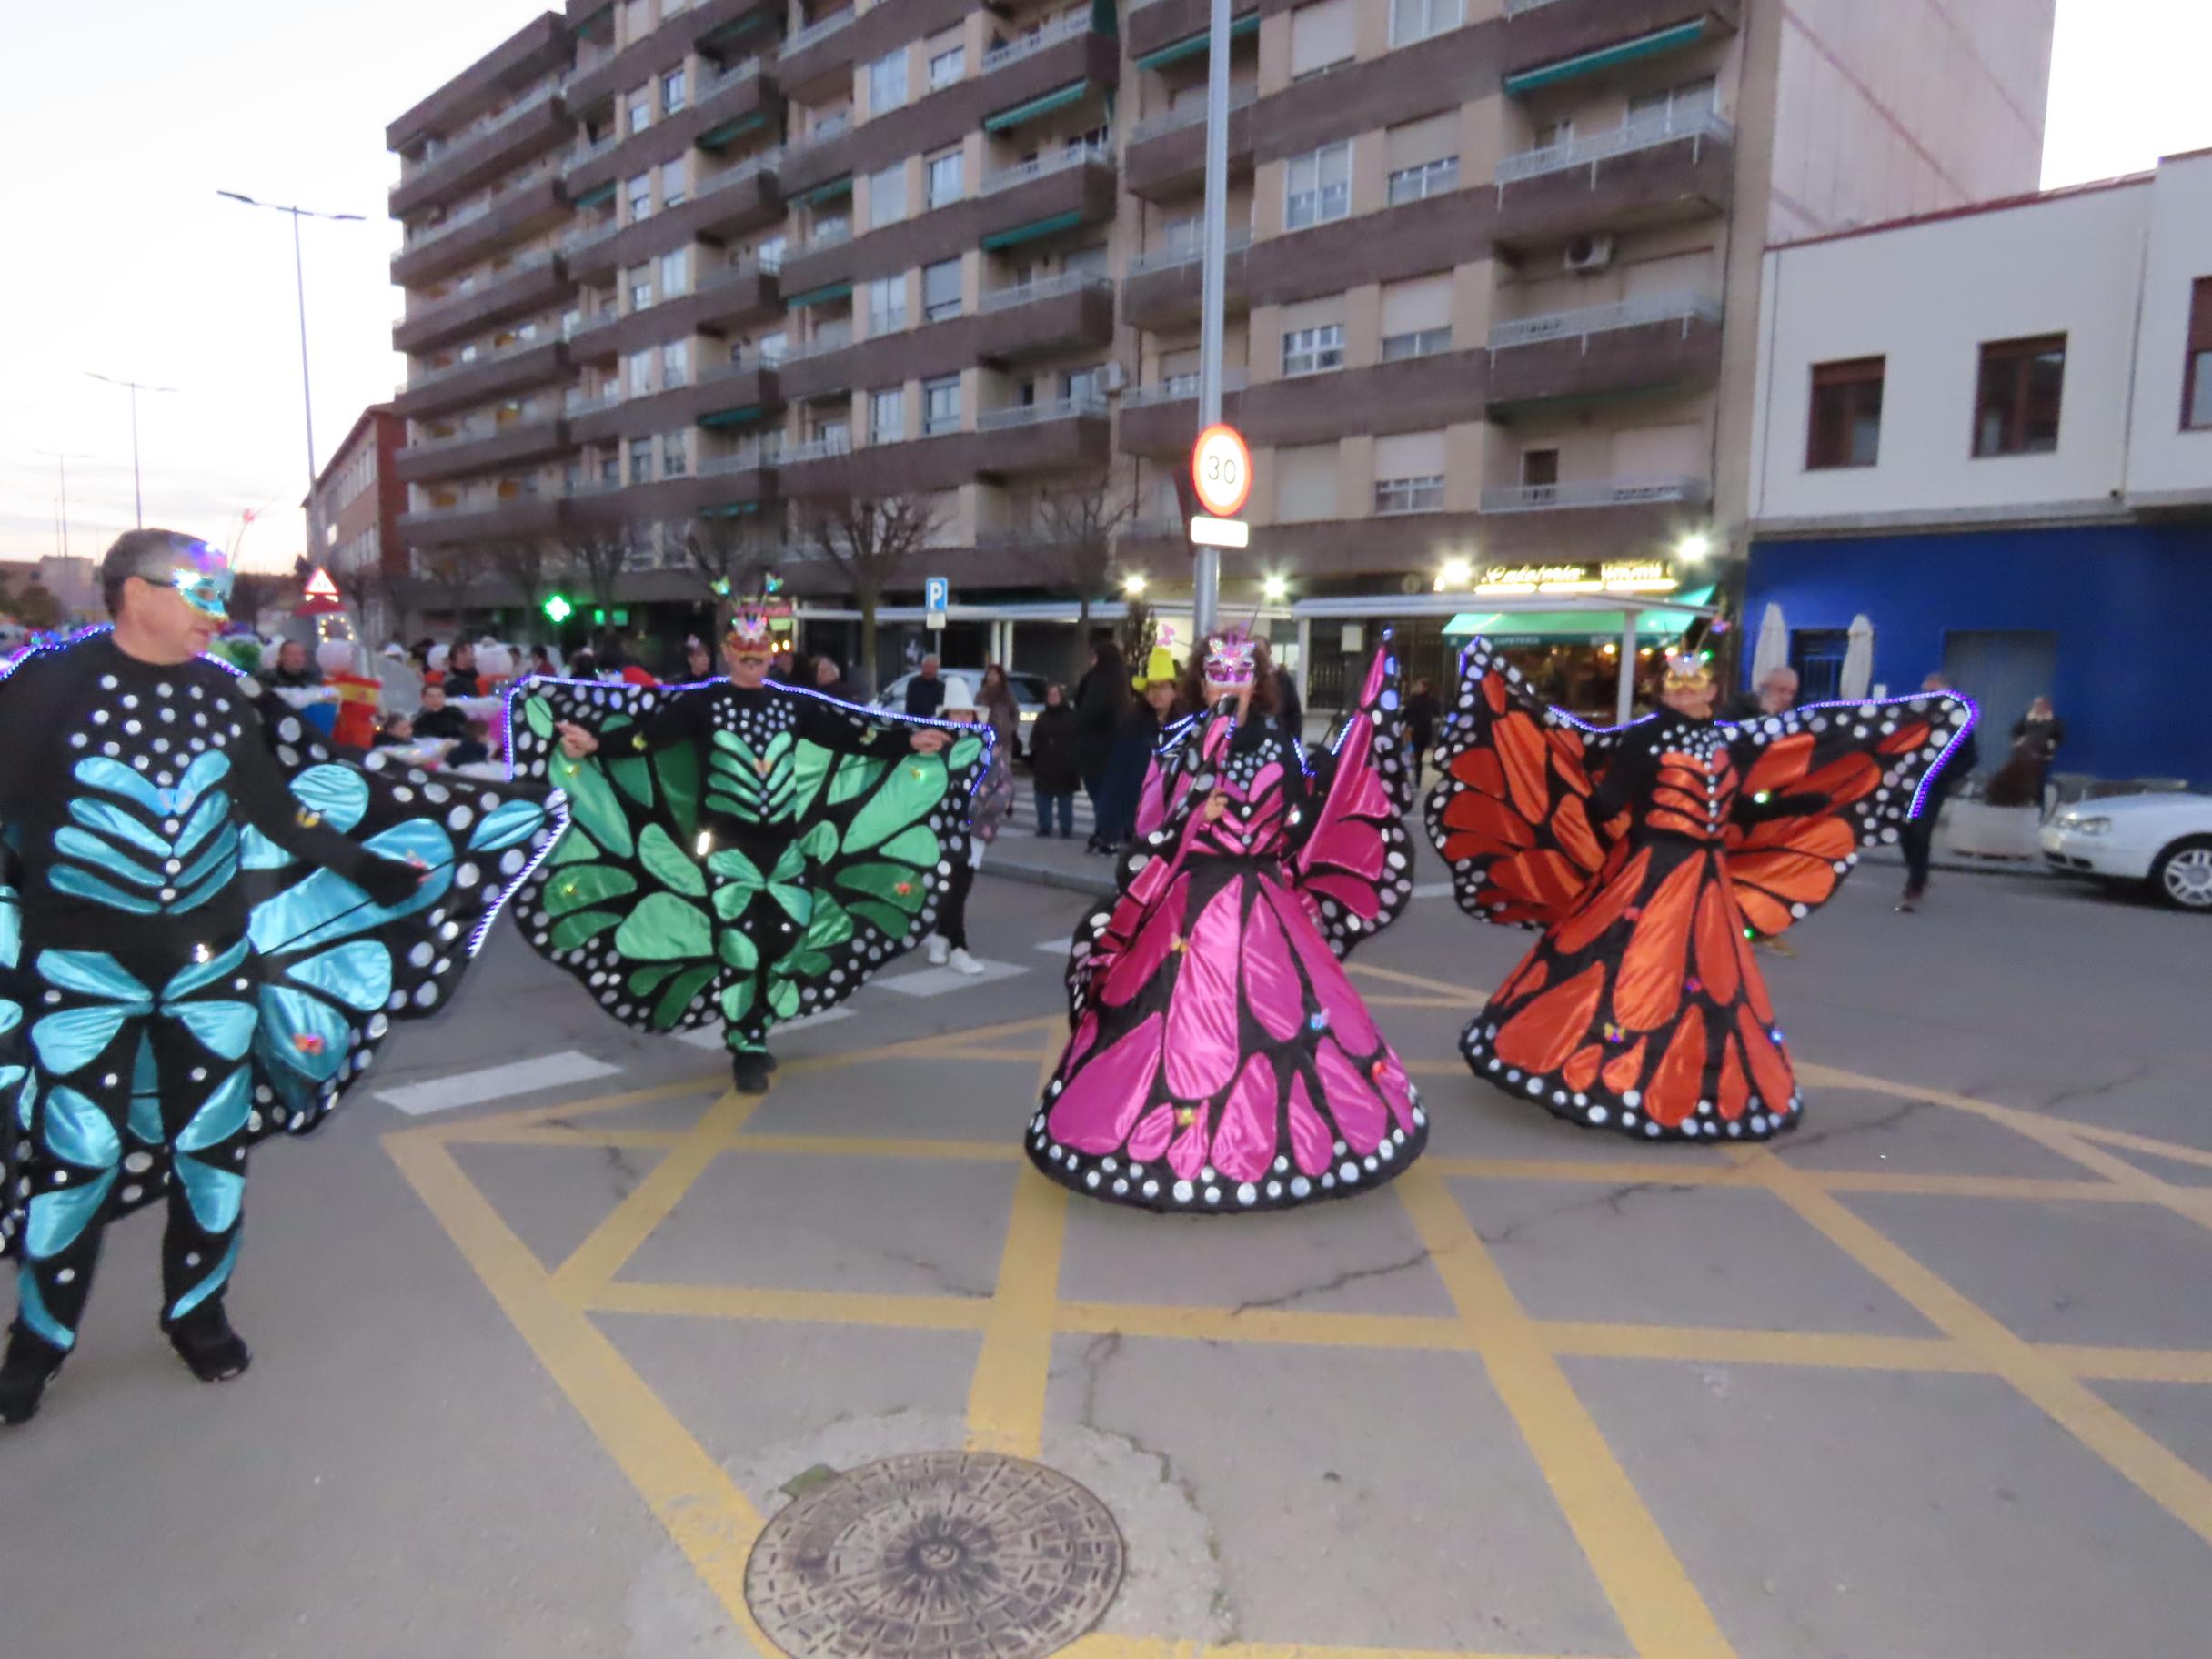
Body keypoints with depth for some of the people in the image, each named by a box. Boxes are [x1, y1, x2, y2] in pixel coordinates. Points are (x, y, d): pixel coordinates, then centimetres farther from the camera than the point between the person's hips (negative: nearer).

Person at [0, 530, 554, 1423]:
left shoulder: (221, 694, 3)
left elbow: (278, 806, 10)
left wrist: (366, 865, 9)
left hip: (213, 958, 3)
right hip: (84, 966, -3)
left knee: (212, 1144, 10)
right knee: (75, 1155, 3)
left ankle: (197, 1311, 29)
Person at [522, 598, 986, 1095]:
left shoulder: (793, 705, 7)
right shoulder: (703, 702, -2)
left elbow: (850, 734, 3)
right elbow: (649, 732, -13)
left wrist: (909, 740, -4)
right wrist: (596, 741, -29)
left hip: (784, 841, 4)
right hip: (726, 843, -3)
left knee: (787, 935, 5)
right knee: (739, 943, -6)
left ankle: (754, 1034, 27)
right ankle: (746, 1050, 9)